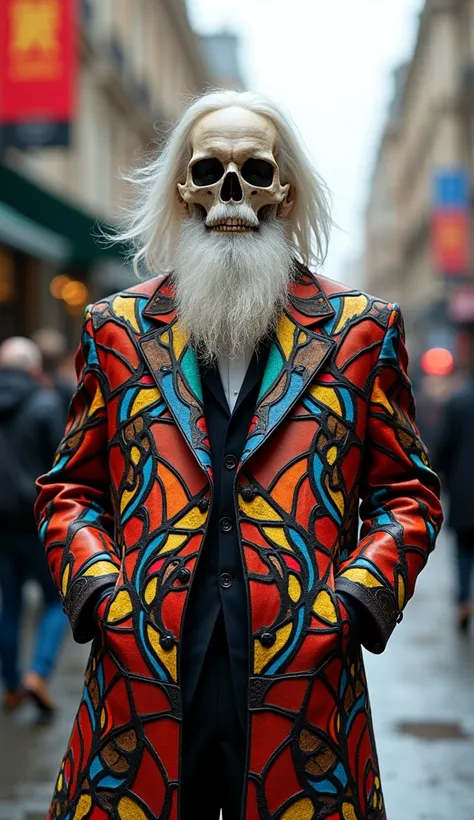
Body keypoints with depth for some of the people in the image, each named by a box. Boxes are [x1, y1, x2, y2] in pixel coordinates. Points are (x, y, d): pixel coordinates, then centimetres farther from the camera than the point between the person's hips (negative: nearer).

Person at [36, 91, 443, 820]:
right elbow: (70, 488, 13)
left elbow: (407, 491, 9)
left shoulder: (359, 330, 8)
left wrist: (354, 602, -5)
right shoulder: (119, 328, 10)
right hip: (143, 693, 1)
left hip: (301, 692, 0)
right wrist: (100, 594, -3)